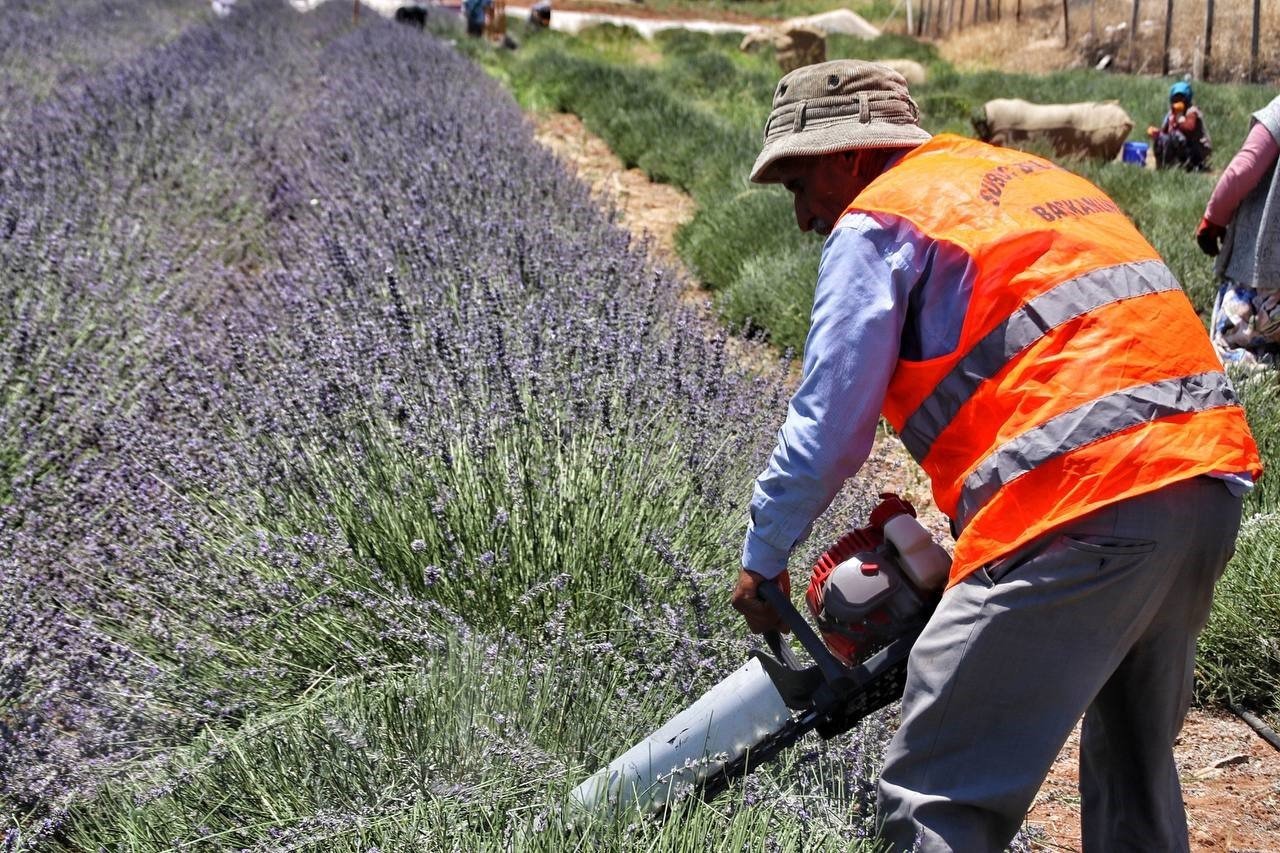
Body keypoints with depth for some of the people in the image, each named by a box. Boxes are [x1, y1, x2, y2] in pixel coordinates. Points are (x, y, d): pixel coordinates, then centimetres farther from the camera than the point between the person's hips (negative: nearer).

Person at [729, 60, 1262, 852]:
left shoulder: (876, 225, 2)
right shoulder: (1040, 180, 26)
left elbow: (827, 430, 0)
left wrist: (761, 563, 15)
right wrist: (976, 546, 27)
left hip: (1088, 505, -9)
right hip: (1214, 473, 9)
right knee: (1135, 762, 26)